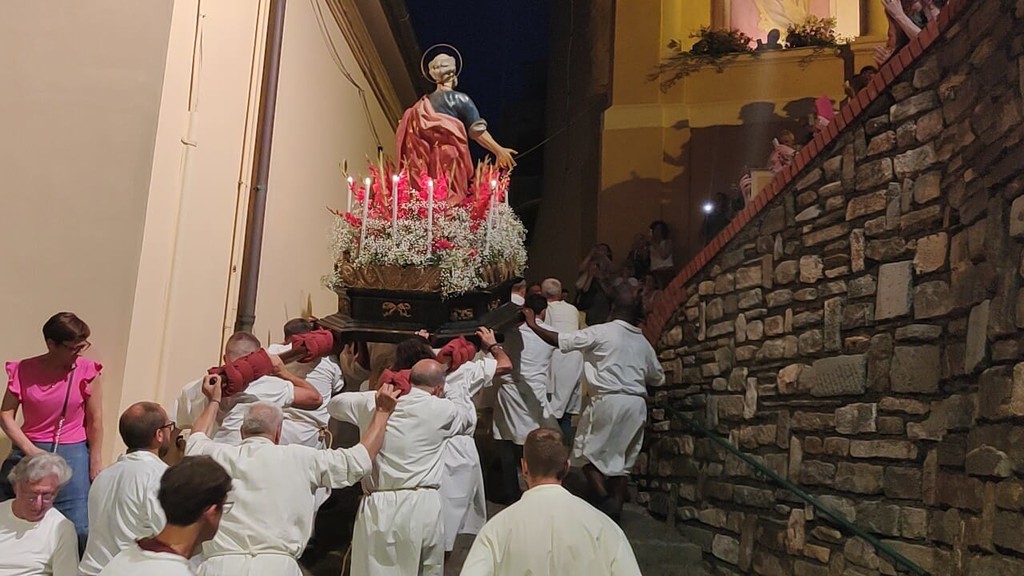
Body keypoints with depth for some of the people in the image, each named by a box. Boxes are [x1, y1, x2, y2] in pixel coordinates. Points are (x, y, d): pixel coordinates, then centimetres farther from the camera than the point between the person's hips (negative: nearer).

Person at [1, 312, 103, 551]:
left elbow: (95, 421, -3)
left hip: (72, 453, -2)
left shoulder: (87, 371, -7)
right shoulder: (24, 370, -3)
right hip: (27, 451, 2)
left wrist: (95, 463, -2)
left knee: (78, 528, -6)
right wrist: (30, 450, -14)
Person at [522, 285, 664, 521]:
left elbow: (562, 341, -8)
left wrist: (533, 325, 2)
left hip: (608, 400, -5)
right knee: (620, 461, 13)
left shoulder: (601, 332, -5)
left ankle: (605, 500, -10)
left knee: (587, 452, 8)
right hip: (637, 404, 5)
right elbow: (658, 377, 22)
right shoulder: (643, 342, 12)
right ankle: (615, 511, 11)